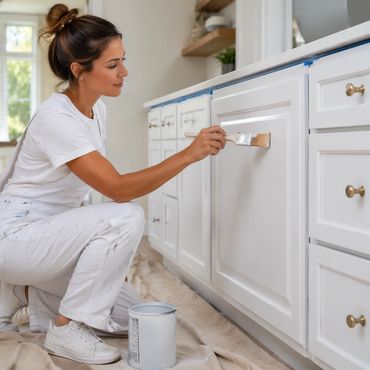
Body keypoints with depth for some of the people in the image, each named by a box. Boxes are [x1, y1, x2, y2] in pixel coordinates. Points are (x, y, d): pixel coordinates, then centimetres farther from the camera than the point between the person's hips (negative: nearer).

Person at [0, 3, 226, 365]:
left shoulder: (97, 109, 2)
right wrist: (188, 154, -35)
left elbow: (106, 186, 10)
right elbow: (118, 189, -30)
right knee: (126, 219, -28)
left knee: (128, 314, 2)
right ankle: (65, 330, -14)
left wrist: (112, 253, 5)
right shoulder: (56, 117, -25)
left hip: (52, 233, 8)